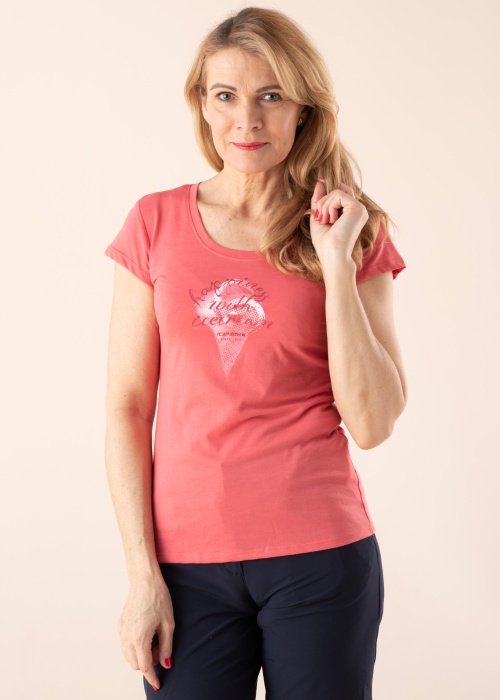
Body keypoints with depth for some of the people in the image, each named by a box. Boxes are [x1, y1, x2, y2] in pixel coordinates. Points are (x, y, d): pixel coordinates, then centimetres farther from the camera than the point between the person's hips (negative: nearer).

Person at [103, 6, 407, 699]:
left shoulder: (354, 234, 1)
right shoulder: (155, 224, 2)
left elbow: (371, 425, -7)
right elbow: (127, 408, 1)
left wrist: (336, 262, -11)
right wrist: (142, 572, -4)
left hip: (321, 555, 0)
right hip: (188, 558, 1)